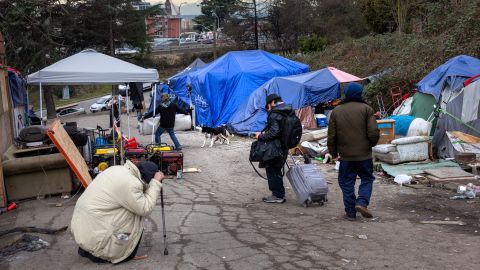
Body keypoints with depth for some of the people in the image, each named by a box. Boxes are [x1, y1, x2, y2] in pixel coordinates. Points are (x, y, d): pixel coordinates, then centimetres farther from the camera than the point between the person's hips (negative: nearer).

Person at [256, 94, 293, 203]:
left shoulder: (274, 114, -19)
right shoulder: (290, 111, 9)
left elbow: (274, 132, -27)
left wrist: (261, 136, -15)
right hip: (285, 147, 9)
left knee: (272, 171, 3)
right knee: (277, 171, 19)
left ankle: (277, 195, 8)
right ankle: (280, 194, 26)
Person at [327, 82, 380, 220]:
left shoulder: (336, 111, 3)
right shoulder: (366, 109, -5)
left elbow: (331, 136, 3)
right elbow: (374, 133, -10)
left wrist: (334, 153, 15)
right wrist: (371, 144, 10)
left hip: (345, 156, 2)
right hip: (364, 154, -2)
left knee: (347, 183, 9)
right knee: (367, 179, 14)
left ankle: (350, 212, 11)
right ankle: (362, 202, -5)